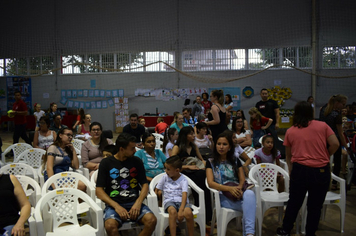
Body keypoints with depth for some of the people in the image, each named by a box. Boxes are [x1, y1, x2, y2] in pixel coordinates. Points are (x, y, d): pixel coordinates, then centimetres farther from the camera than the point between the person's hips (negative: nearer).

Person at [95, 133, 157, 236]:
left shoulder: (136, 161, 9)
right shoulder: (106, 163, 2)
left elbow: (144, 184, 10)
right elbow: (99, 190, -1)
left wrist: (138, 203, -9)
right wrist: (116, 206, -15)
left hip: (134, 203, 2)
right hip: (114, 204, -2)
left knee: (152, 220, -26)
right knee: (110, 226, -33)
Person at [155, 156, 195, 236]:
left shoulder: (183, 180, 0)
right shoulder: (165, 177, 11)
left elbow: (184, 195, -13)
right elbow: (156, 190, 16)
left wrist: (181, 210, -28)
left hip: (181, 201, -1)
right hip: (169, 201, 1)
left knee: (188, 213, -33)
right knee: (172, 211, -36)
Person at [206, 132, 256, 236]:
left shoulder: (235, 161, 20)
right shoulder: (211, 162, 10)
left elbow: (242, 179, 12)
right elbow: (210, 183, -4)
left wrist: (239, 188, -14)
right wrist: (229, 188, -20)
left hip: (237, 193, 3)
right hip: (223, 196, -3)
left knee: (250, 193, -36)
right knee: (248, 205, -33)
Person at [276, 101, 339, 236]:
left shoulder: (290, 131, 6)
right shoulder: (322, 126, 3)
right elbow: (335, 144, -3)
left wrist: (291, 170, 24)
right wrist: (326, 156, 14)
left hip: (299, 169, 1)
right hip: (321, 170, -1)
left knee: (294, 202, 16)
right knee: (315, 206, 12)